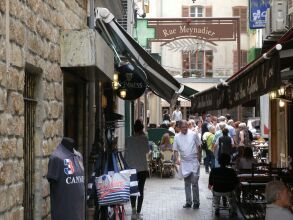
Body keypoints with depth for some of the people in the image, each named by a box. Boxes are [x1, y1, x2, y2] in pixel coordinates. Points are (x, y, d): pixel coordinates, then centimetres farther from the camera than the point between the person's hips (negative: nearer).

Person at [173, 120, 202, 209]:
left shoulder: (193, 134, -3)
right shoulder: (177, 137, 2)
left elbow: (199, 146, 5)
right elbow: (175, 150, 4)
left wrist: (199, 158, 4)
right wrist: (177, 158, -12)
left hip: (194, 162, -3)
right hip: (184, 162, 3)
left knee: (194, 183, -8)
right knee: (187, 183, 11)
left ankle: (196, 202, 1)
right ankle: (188, 202, 19)